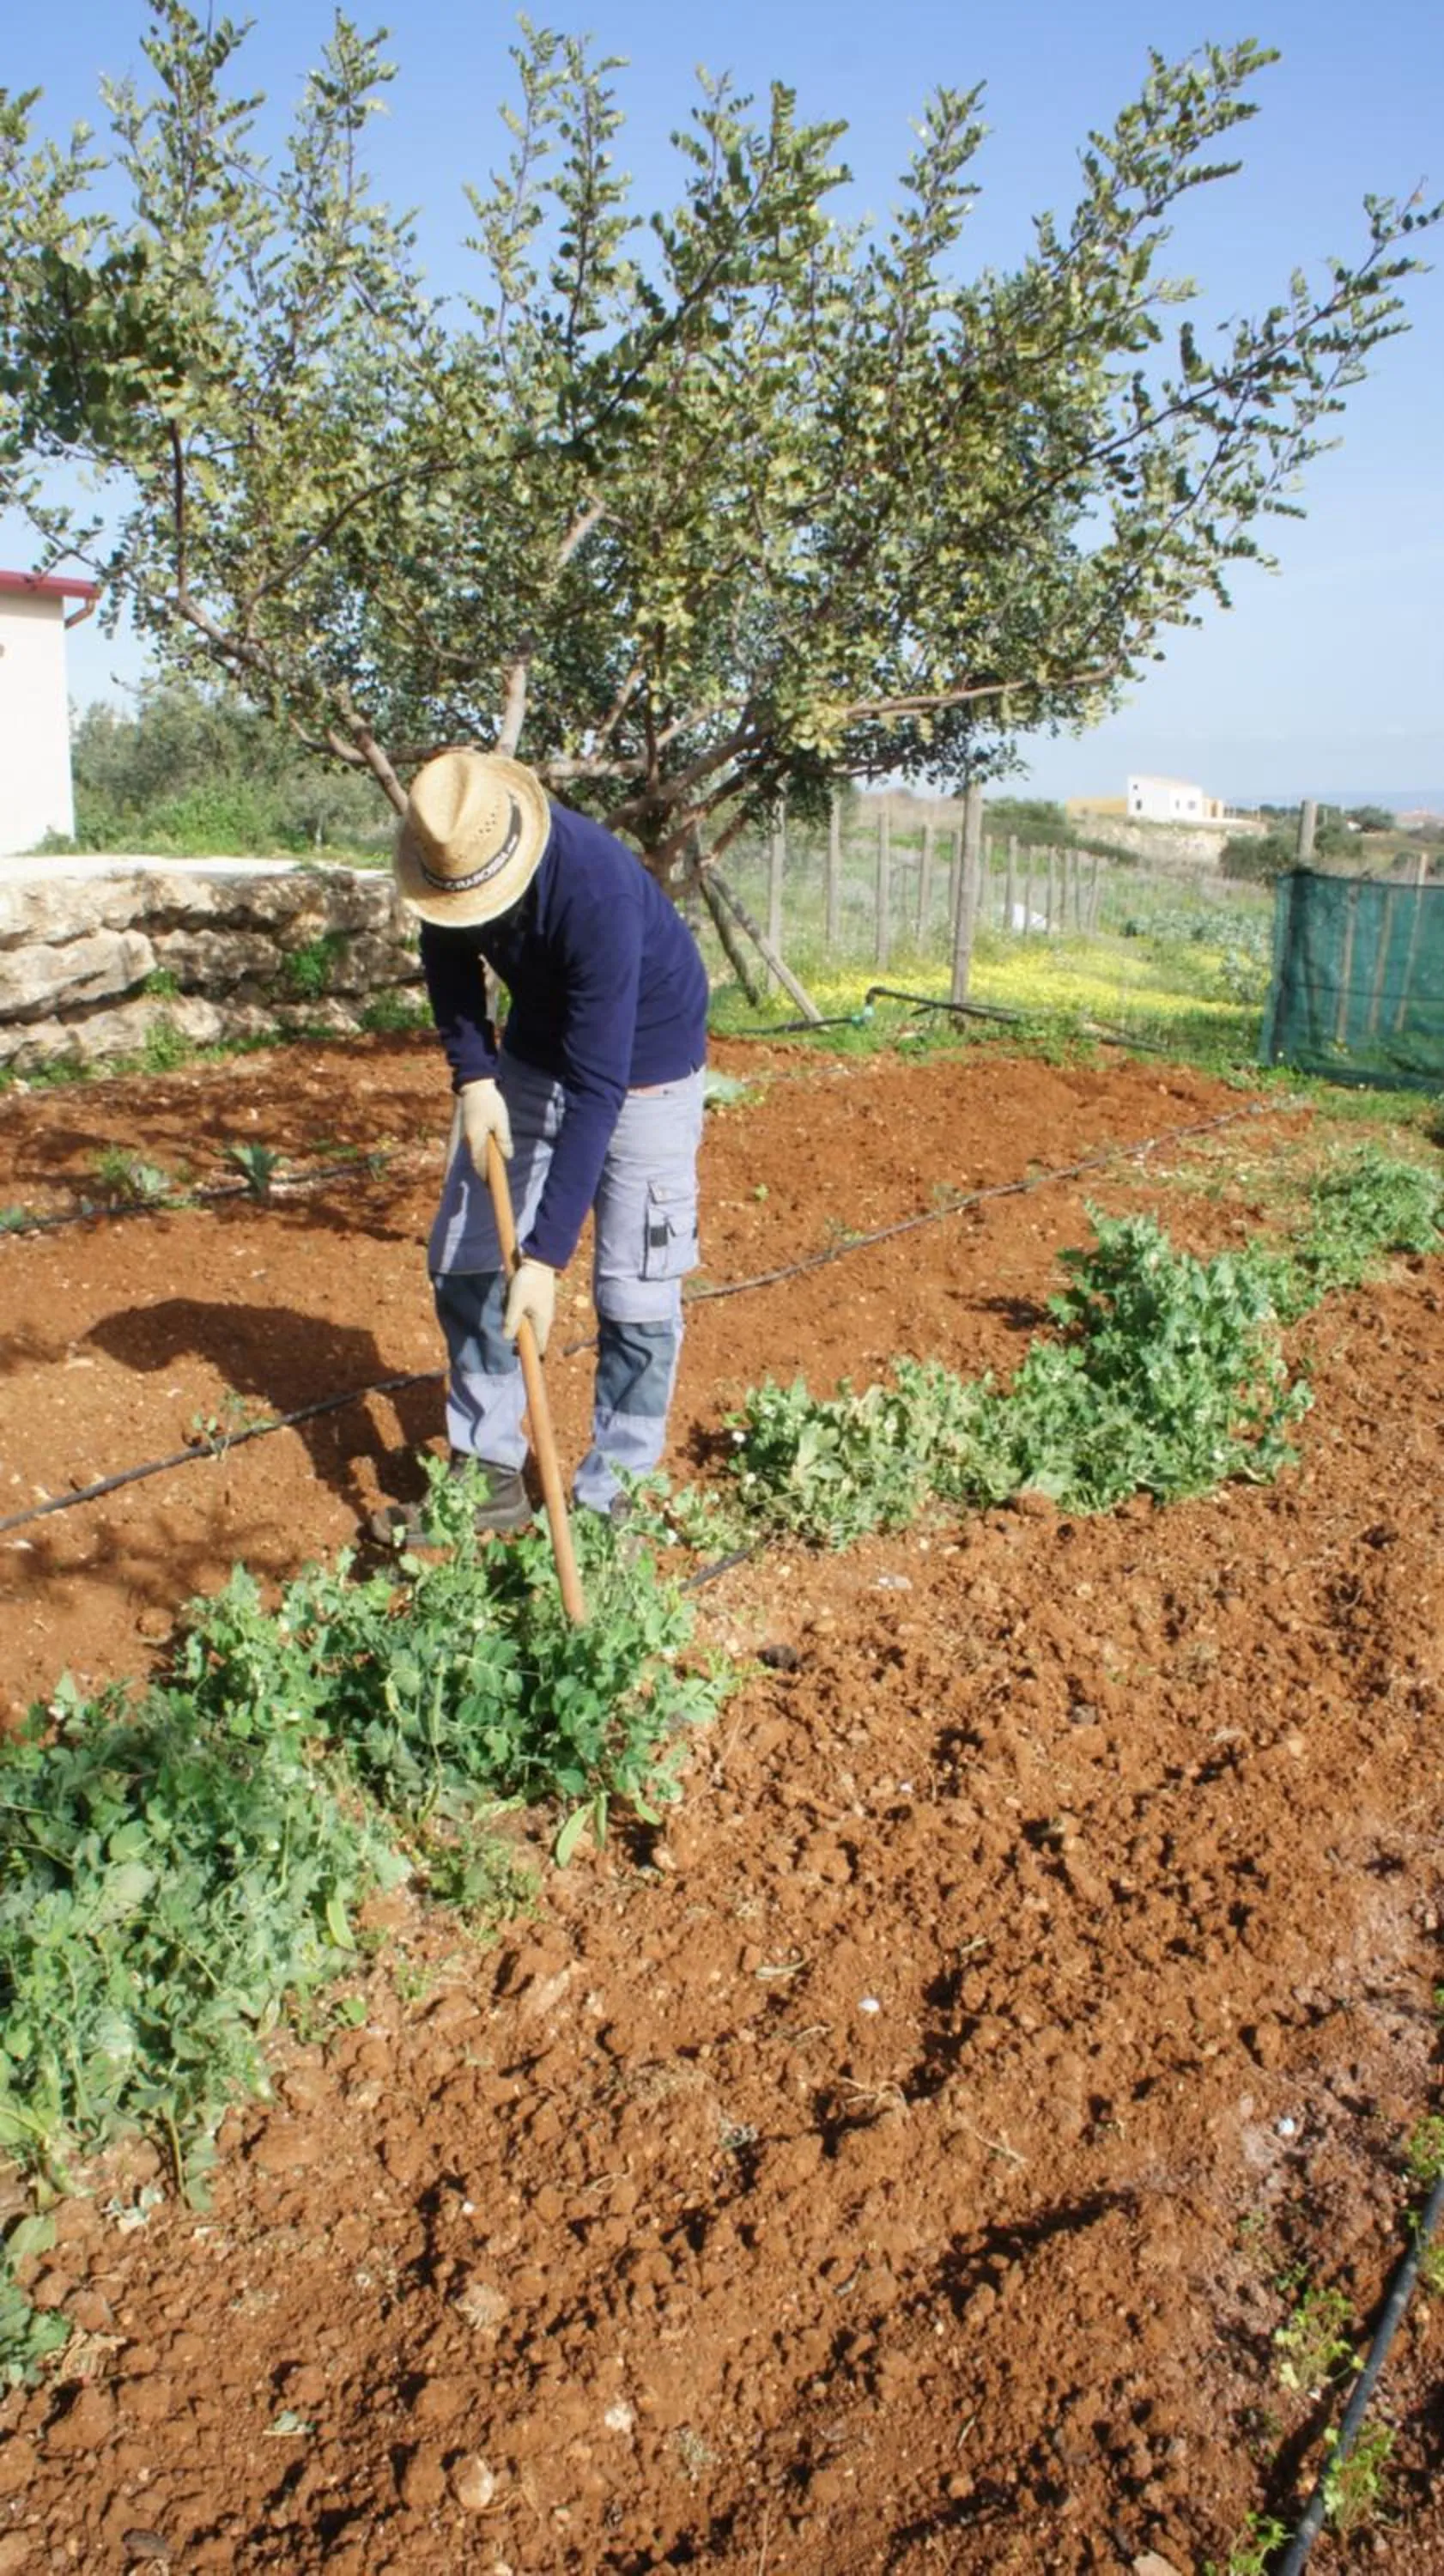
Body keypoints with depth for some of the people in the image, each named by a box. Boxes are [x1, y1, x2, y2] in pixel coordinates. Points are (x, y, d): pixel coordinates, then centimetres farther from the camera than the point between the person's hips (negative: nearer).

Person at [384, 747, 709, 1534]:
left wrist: (545, 1257, -38)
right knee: (462, 1259, 4)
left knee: (634, 1292, -8)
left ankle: (610, 1494, 6)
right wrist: (472, 1078, -11)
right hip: (533, 1050, 6)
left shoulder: (597, 890, -38)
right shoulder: (449, 856, -20)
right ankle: (486, 1465, 16)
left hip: (641, 1063, -6)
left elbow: (597, 1089, -38)